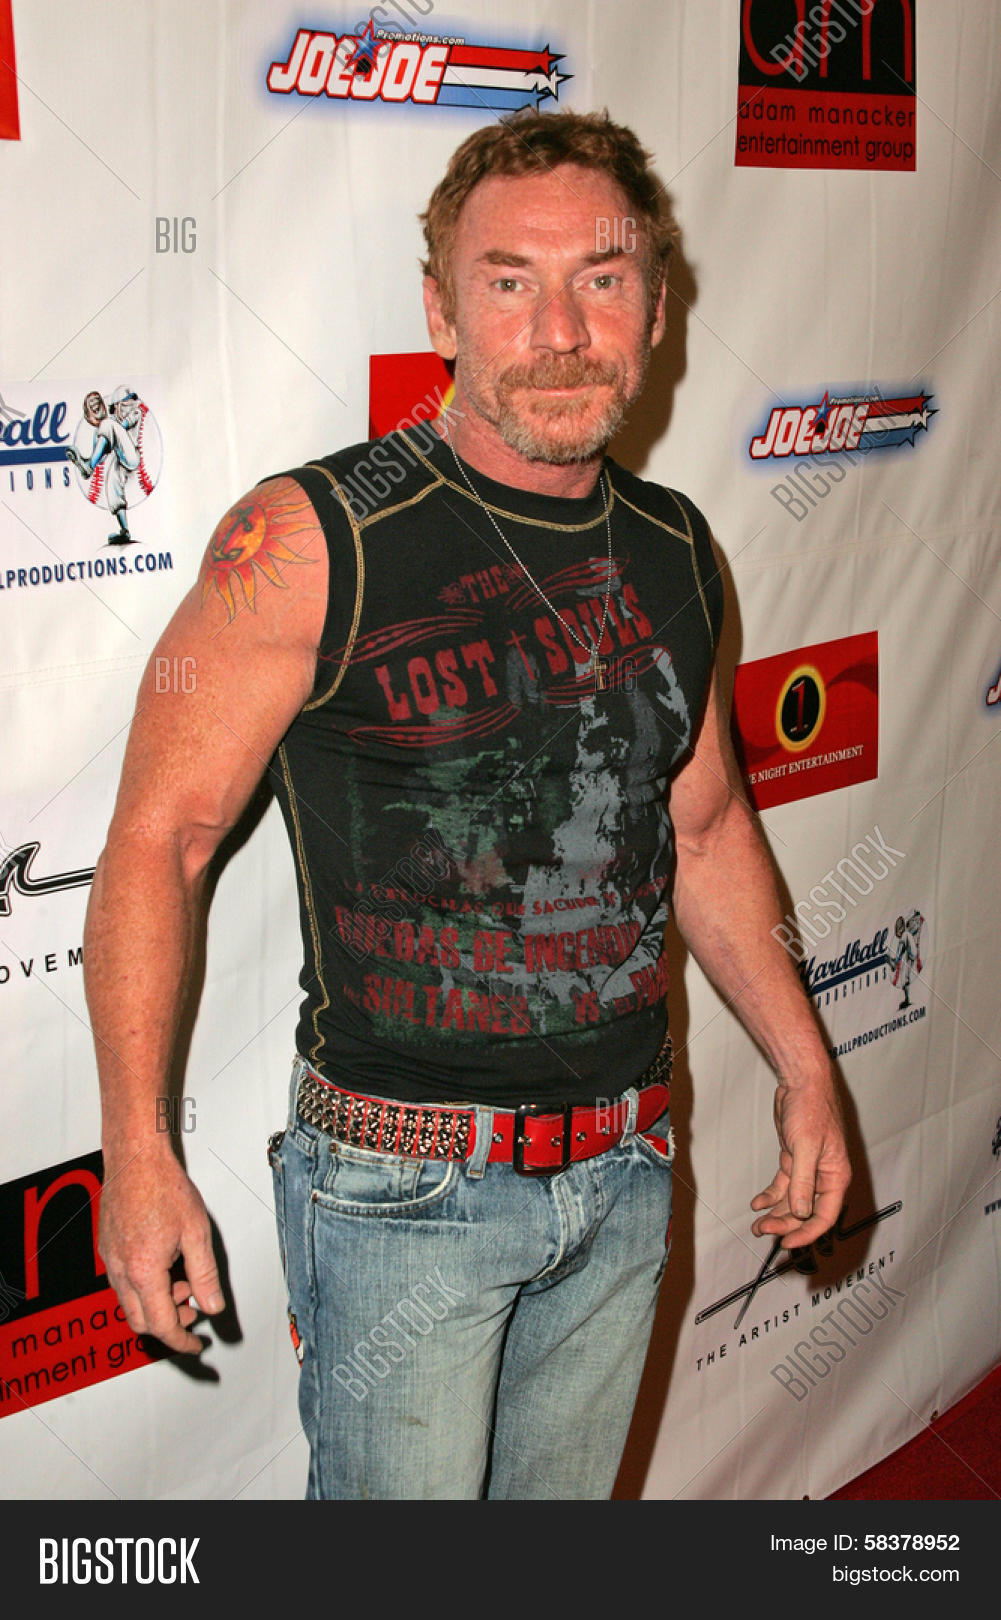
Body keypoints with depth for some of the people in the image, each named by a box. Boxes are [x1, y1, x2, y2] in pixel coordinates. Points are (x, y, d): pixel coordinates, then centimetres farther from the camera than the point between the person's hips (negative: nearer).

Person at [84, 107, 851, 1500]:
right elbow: (159, 837, -12)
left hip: (626, 1174, 6)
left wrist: (804, 1069, 13)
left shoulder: (673, 550, 3)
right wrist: (138, 1152, -17)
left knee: (566, 1501, 21)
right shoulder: (311, 542, -15)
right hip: (405, 1182, -5)